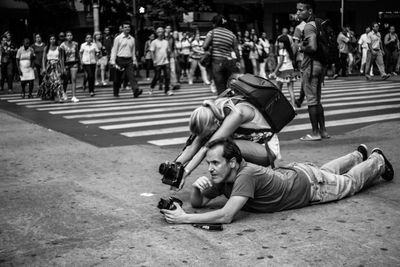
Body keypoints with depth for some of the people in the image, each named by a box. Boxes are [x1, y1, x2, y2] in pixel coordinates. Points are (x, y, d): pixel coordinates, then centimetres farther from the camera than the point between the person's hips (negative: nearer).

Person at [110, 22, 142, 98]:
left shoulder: (132, 39, 10)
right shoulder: (118, 38, -2)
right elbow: (114, 50, -2)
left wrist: (134, 61, 15)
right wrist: (113, 61, -8)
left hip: (129, 60, 2)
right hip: (120, 60, -2)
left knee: (131, 75, -13)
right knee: (118, 78, 9)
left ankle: (136, 90, -25)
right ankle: (116, 92, 24)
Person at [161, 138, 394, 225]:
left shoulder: (246, 175, -45)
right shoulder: (222, 177, -22)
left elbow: (226, 216, -53)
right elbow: (198, 203, -12)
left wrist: (184, 218, -53)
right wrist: (197, 187, -35)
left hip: (311, 183, -6)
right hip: (292, 172, 6)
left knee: (350, 182, 22)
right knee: (328, 170, 35)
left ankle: (378, 160, 50)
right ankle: (360, 154, 62)